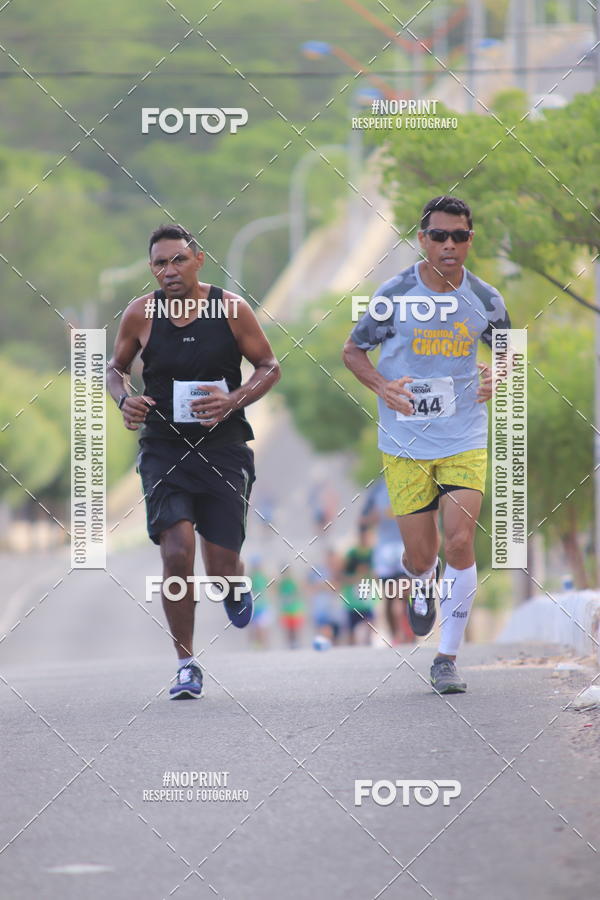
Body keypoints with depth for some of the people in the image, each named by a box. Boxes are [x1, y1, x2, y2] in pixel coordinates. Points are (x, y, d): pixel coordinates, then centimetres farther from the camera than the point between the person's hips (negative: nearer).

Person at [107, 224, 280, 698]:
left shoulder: (231, 309, -6)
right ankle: (187, 664, -2)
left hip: (224, 449, 0)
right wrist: (125, 399, -8)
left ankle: (235, 588, 41)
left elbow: (269, 367, 3)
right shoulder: (140, 314, -2)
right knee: (177, 553, -16)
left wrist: (233, 400, -15)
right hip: (164, 448, 0)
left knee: (221, 567, 0)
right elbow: (116, 367, 14)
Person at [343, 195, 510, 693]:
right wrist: (383, 386, -14)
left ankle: (448, 657, -1)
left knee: (460, 541, -13)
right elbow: (353, 350, 5)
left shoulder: (485, 299, -1)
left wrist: (500, 376, -6)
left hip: (465, 441, 1)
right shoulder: (395, 294, -7)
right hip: (405, 442, 0)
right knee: (420, 555, 3)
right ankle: (422, 585, 43)